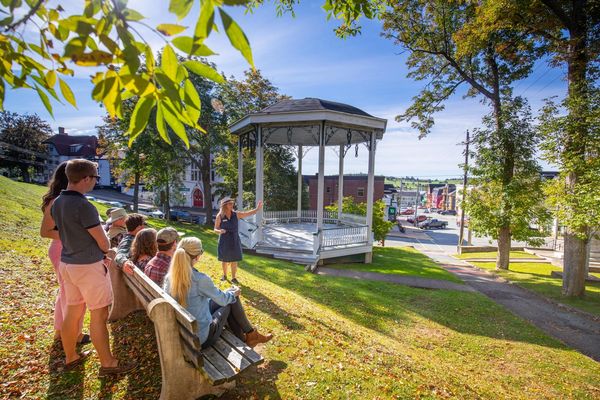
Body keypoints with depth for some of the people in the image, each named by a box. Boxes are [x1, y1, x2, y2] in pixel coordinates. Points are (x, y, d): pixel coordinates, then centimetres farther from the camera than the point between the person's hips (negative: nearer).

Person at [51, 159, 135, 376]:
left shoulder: (57, 203, 3)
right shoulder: (84, 206, -23)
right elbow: (104, 244, -16)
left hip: (67, 263, 8)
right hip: (88, 266, -8)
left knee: (72, 311, 19)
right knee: (99, 315, 3)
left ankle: (70, 357, 36)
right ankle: (107, 363, 15)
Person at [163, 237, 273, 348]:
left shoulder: (169, 277, -8)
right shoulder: (200, 279, -27)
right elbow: (222, 299, -11)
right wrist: (234, 293, 11)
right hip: (202, 338, -6)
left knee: (228, 296, 18)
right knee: (232, 299, 11)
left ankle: (242, 338, 31)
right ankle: (250, 334, 29)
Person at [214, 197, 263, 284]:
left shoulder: (236, 214, -4)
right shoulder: (219, 216, -10)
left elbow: (248, 213, -10)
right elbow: (215, 229, -3)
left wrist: (257, 208, -24)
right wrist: (220, 231, -26)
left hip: (234, 241, 2)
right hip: (224, 241, -1)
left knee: (234, 260, 7)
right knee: (224, 260, 14)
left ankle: (233, 278, 21)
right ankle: (224, 275, 37)